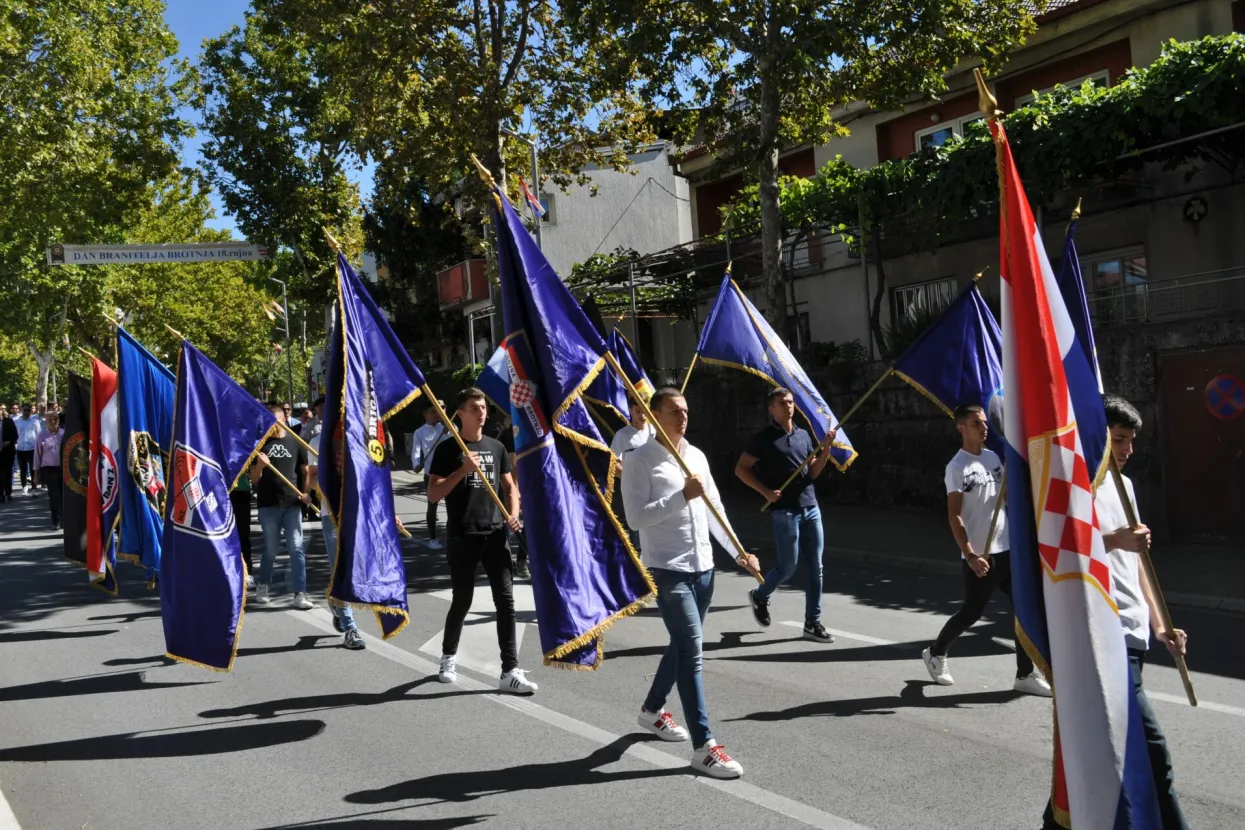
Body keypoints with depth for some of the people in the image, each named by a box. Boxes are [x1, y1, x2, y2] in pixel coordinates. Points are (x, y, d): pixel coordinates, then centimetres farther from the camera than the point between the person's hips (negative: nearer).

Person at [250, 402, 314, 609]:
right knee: (271, 549, 9)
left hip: (292, 503, 1)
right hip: (268, 505, -1)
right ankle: (262, 586, 30)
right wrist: (260, 465, -18)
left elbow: (305, 471, 12)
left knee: (296, 548, -4)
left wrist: (306, 492, -3)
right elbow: (254, 479, 2)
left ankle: (300, 594, -2)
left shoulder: (294, 442, 4)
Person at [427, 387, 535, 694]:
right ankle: (449, 657, 32)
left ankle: (510, 671, 1)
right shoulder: (447, 449, -3)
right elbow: (433, 494, -8)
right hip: (462, 537, -4)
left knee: (506, 599, -2)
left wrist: (513, 515, -2)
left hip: (495, 534, 4)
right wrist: (463, 470, -19)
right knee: (462, 600, 7)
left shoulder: (496, 447, 11)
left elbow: (510, 486, 16)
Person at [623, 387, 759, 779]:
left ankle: (652, 709, 41)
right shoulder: (640, 460, -9)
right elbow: (636, 518, -17)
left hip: (703, 568, 7)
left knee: (682, 645, 19)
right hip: (668, 570, -7)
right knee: (692, 650, -13)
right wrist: (682, 496, -22)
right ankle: (704, 747, -9)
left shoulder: (697, 456, 12)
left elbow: (713, 510, 18)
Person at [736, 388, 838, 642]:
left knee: (815, 567, 4)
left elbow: (813, 472, 12)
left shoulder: (803, 435, 12)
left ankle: (812, 623, 12)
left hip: (811, 508, 6)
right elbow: (740, 470, -4)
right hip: (785, 511, -5)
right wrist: (766, 492, -13)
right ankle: (759, 596, 27)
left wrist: (826, 448, -3)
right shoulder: (765, 438, -5)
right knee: (788, 567, -1)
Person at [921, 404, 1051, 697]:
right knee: (971, 612, 4)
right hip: (979, 556, -6)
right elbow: (954, 516, -14)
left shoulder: (995, 458, 9)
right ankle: (935, 653, 28)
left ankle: (1025, 675, 11)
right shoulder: (957, 467, -10)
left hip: (1008, 550, 6)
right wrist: (970, 555, -20)